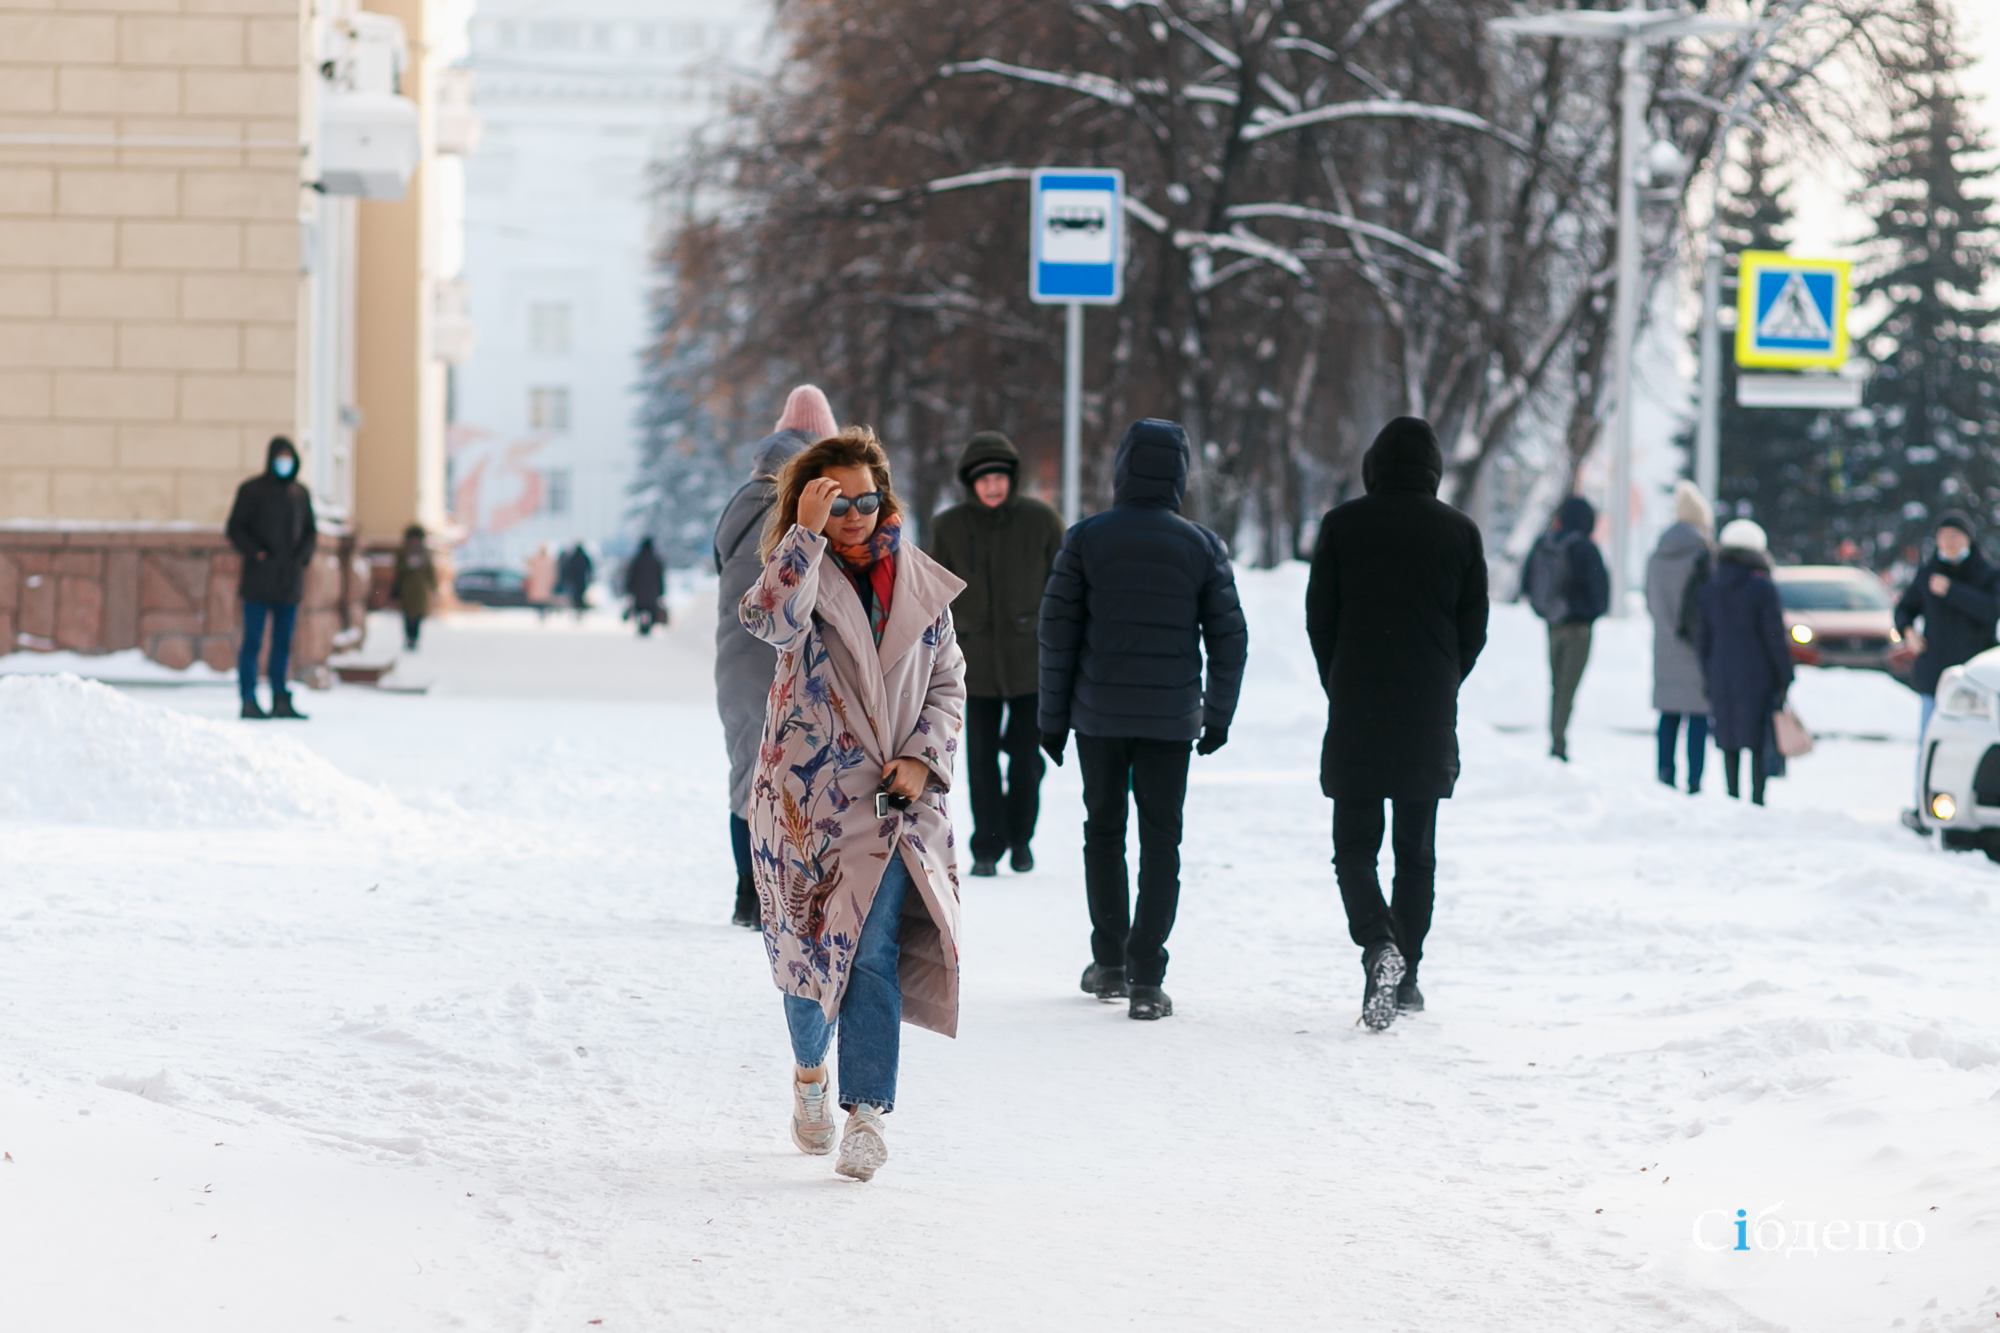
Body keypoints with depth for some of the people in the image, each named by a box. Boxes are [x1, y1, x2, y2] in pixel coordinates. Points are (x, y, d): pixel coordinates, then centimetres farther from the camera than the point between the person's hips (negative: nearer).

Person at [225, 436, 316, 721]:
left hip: (290, 578, 5)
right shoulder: (252, 490, -1)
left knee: (284, 642, 7)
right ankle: (249, 700, -4)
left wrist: (304, 555, 2)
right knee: (253, 640, -5)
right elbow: (235, 528, -1)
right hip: (259, 578, -5)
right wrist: (254, 553, -13)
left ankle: (281, 700, 10)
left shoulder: (300, 492, 12)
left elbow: (310, 530, 20)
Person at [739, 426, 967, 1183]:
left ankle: (866, 1114, -10)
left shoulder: (920, 583, 5)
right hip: (807, 798, 0)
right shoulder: (801, 574, -3)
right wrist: (807, 533, -27)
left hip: (893, 799, 0)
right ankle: (809, 1072, 39)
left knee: (873, 951, -12)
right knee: (808, 947, 11)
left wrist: (924, 757, -3)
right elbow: (771, 619, -27)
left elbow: (948, 682, 12)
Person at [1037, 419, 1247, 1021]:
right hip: (1171, 718, 0)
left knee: (1103, 830, 16)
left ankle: (1110, 962, 20)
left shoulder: (1086, 538, -5)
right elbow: (1228, 636, 1)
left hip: (1098, 715, 0)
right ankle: (1145, 978, -4)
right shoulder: (1202, 546, -2)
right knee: (1160, 841, 3)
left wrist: (1053, 715, 4)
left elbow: (1058, 629, -3)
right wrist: (1219, 716, 12)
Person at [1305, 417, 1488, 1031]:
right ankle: (1407, 978, 15)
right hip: (1429, 725, 2)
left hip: (1355, 720, -2)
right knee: (1417, 851, 13)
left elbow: (1319, 618, 0)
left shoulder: (1342, 525, -3)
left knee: (1355, 846, 3)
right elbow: (1474, 627, 4)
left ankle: (1377, 944, -23)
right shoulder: (1460, 531, 1)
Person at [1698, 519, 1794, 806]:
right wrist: (1785, 678, -2)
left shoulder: (1709, 589, 6)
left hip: (1722, 676, 4)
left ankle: (1732, 798, 8)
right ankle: (1757, 799, -4)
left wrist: (1708, 679, 15)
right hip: (1758, 675, -4)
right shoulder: (1763, 588, -9)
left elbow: (1704, 639, 9)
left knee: (1729, 742, 8)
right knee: (1760, 742, -1)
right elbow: (1775, 637, -8)